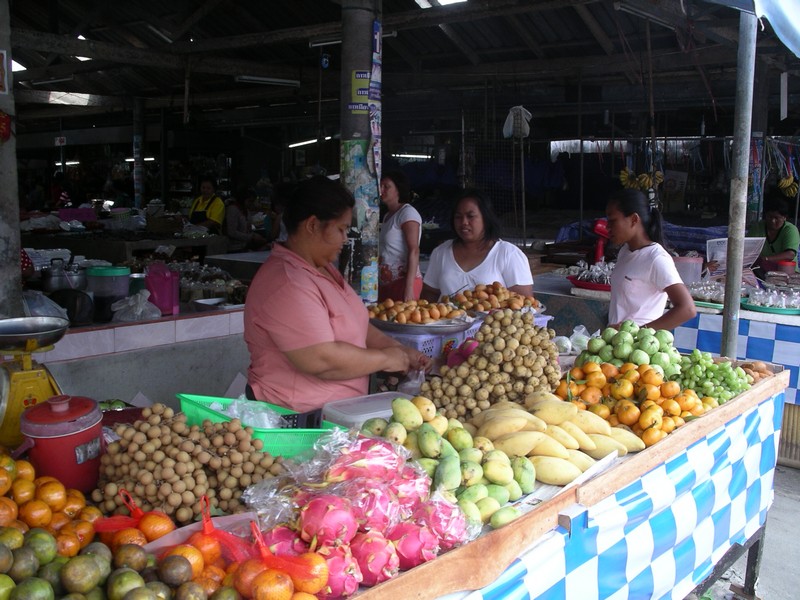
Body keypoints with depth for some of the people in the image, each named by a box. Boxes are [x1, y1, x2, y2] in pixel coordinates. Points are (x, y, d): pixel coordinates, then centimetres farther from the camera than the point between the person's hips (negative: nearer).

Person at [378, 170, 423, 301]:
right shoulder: (388, 216, 19)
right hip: (384, 281, 8)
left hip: (402, 280, -8)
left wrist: (409, 287, -21)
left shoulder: (408, 213, -6)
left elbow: (414, 251, -14)